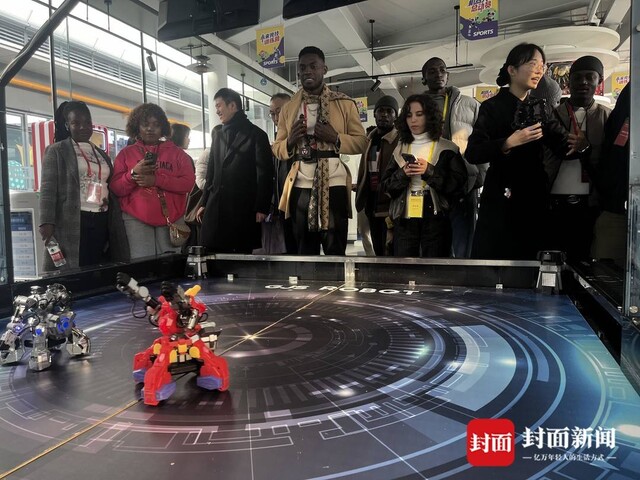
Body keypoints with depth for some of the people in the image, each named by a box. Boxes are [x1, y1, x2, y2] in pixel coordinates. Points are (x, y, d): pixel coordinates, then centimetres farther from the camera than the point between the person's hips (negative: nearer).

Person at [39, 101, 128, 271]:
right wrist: (47, 222, -15)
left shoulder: (102, 154, 20)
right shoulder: (56, 151, 6)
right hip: (72, 222, -4)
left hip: (102, 222, 5)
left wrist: (116, 225, 14)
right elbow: (48, 188, -3)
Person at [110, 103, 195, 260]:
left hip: (171, 219, 1)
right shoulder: (126, 153, 10)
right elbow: (116, 189, 5)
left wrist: (156, 180, -14)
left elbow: (188, 183, -3)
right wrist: (133, 174, -13)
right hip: (137, 220, 0)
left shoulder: (176, 152, 10)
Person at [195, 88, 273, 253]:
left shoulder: (255, 134, 1)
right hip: (216, 206, 5)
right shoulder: (217, 133, 18)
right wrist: (204, 203, 15)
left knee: (242, 252, 0)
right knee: (214, 252, 2)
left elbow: (265, 173, -4)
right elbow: (211, 170, 19)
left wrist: (262, 208, -10)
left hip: (243, 207, -5)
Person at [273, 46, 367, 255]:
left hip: (334, 184, -2)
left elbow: (361, 142, 5)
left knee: (335, 250, 1)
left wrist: (336, 138, -12)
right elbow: (277, 149, 16)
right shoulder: (288, 108, 15)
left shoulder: (345, 104, 7)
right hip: (301, 185, 3)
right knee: (304, 250, 9)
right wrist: (290, 141, -6)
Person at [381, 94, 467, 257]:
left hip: (435, 219, -3)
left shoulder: (447, 149, 4)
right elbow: (386, 185, 11)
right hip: (404, 219, 3)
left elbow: (458, 184, -5)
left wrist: (430, 172, -14)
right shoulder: (400, 149, 14)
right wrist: (402, 174, -8)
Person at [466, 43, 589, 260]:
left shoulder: (539, 109, 12)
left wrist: (576, 144, -15)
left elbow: (560, 145, 6)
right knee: (491, 260, -3)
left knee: (527, 259, 9)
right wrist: (509, 143, -26)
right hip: (501, 200, -5)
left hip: (534, 199, 5)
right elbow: (472, 153, -15)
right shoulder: (492, 106, -4)